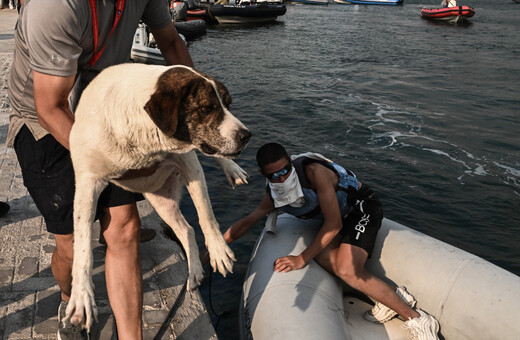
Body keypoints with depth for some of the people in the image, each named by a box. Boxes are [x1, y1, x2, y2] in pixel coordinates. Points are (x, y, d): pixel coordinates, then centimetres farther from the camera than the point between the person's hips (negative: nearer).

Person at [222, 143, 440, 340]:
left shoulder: (314, 172, -32)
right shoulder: (273, 196, -9)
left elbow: (334, 224, -29)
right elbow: (246, 222, 2)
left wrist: (302, 259, -30)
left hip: (363, 207, -7)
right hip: (342, 215, 7)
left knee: (347, 271, -24)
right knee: (323, 256, -23)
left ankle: (415, 318, -14)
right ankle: (391, 294, -11)